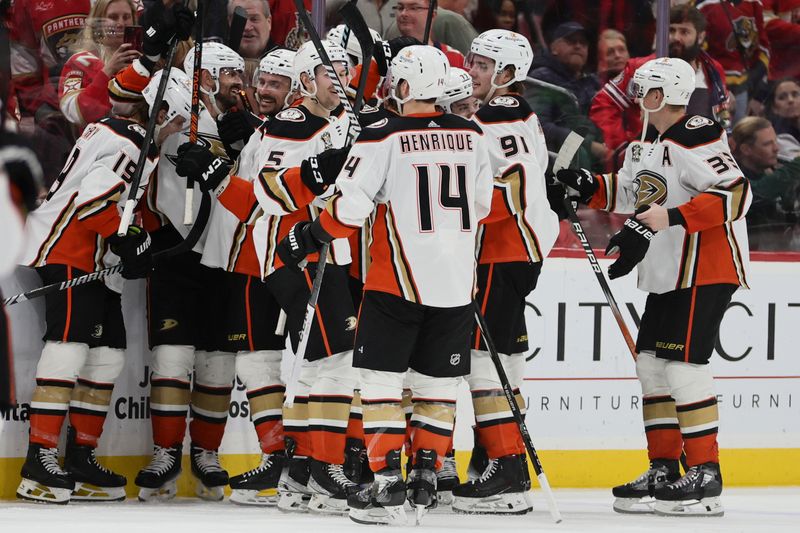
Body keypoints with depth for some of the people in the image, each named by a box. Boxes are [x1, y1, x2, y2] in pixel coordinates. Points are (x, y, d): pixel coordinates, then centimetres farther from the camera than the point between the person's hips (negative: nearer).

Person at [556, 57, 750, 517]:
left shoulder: (695, 139, -18)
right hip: (668, 271, 10)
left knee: (684, 364, -13)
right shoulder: (648, 144, 13)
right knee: (652, 363, 10)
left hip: (708, 269, -10)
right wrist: (589, 187, 9)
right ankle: (664, 470, 17)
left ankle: (705, 476, -10)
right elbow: (633, 193, 25)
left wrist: (674, 217, -30)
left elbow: (736, 194, -26)